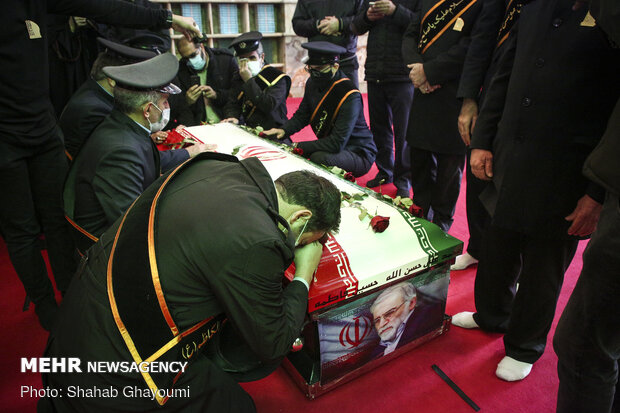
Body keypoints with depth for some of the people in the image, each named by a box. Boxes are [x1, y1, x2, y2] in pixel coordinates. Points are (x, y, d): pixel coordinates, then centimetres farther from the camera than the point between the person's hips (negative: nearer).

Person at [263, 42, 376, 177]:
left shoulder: (350, 96, -25)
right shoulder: (313, 83, -1)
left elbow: (337, 143, -29)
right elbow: (301, 115, 9)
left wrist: (298, 146, -29)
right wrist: (284, 130, -13)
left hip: (359, 154, -7)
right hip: (330, 147, 7)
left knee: (318, 158, -35)